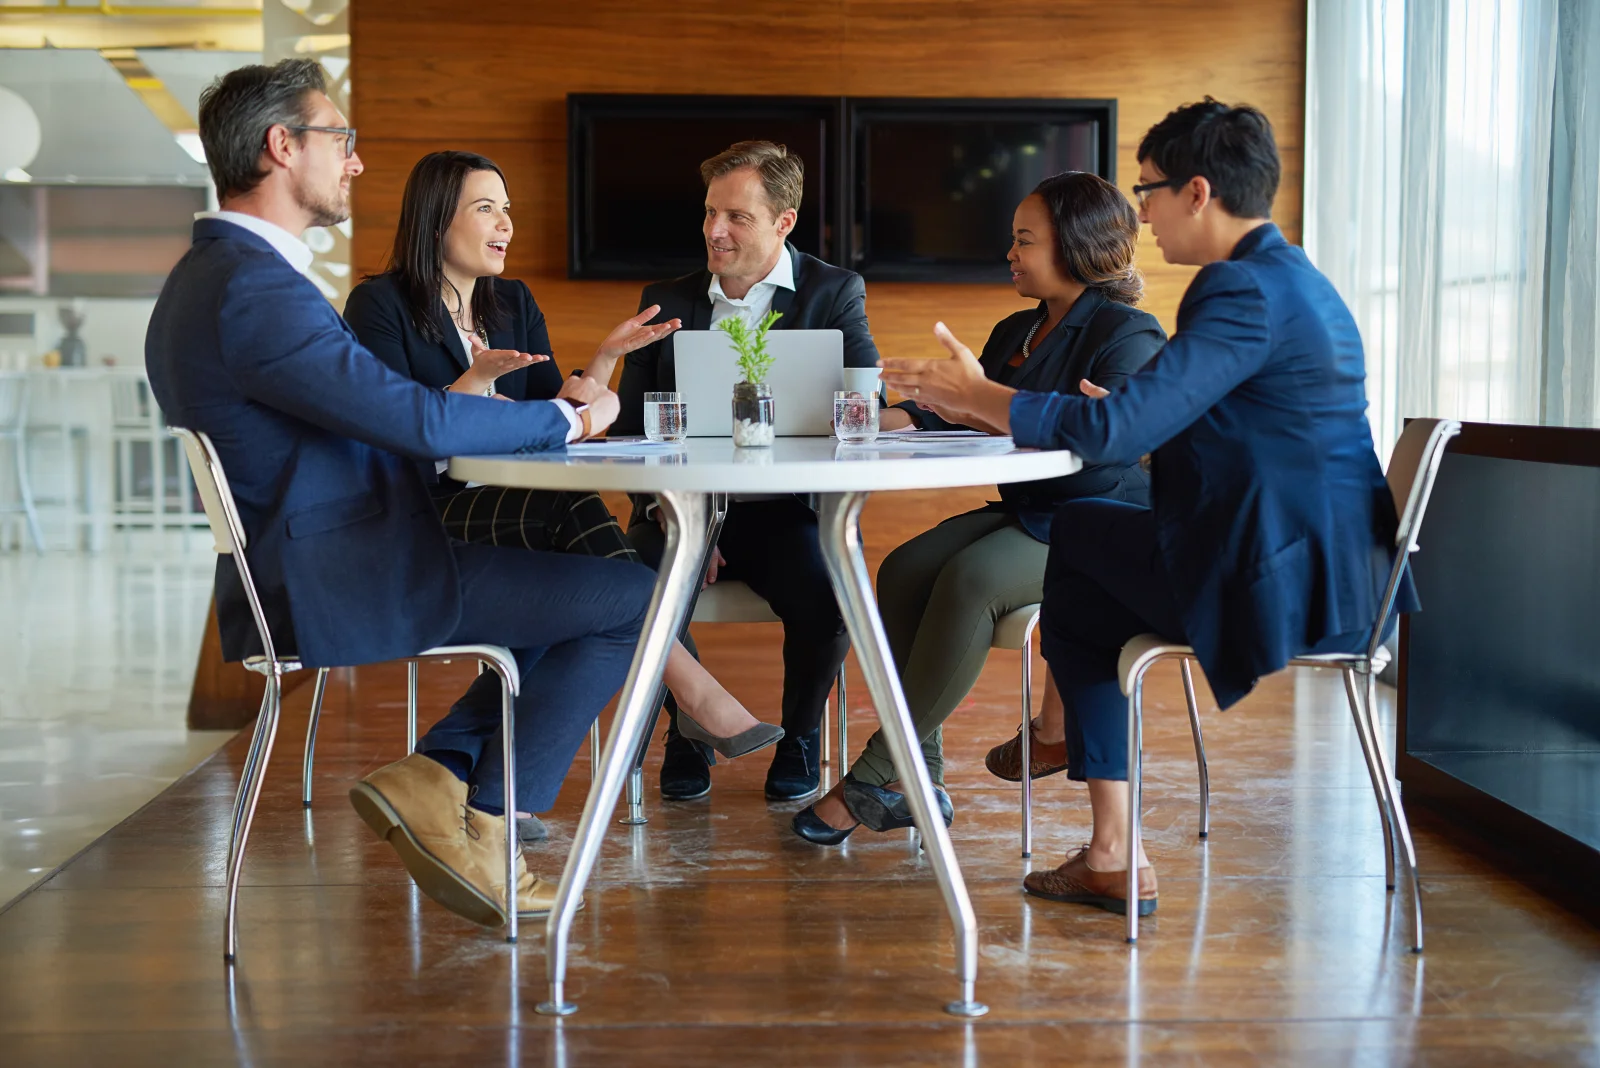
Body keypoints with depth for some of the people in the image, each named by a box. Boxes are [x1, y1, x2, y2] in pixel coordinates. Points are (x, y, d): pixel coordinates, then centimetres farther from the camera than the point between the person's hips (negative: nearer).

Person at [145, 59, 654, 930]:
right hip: (339, 588, -11)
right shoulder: (253, 286, -20)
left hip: (311, 574, 11)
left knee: (578, 589, 17)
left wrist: (466, 398, 5)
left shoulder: (206, 277, 15)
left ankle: (437, 771, 8)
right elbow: (416, 420, -23)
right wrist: (567, 417, -9)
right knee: (630, 594, -7)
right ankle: (483, 825, 1)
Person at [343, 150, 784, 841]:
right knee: (571, 513, -32)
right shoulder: (380, 305, -3)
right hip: (421, 523, -6)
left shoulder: (513, 304, 17)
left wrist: (606, 356, 0)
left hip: (510, 512, 6)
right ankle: (696, 694, -34)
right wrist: (476, 381, -22)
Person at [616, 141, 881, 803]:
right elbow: (629, 428, 6)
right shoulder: (666, 301, 12)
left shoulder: (836, 293, 6)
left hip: (788, 508, -1)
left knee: (827, 589, -31)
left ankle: (800, 740, 2)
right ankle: (688, 732, 2)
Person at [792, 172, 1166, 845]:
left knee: (971, 578, -32)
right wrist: (881, 420, -2)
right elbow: (964, 416, 14)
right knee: (904, 570, -19)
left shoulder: (1128, 335, -6)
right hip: (1024, 513, 8)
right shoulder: (1014, 333, 19)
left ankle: (875, 778, -23)